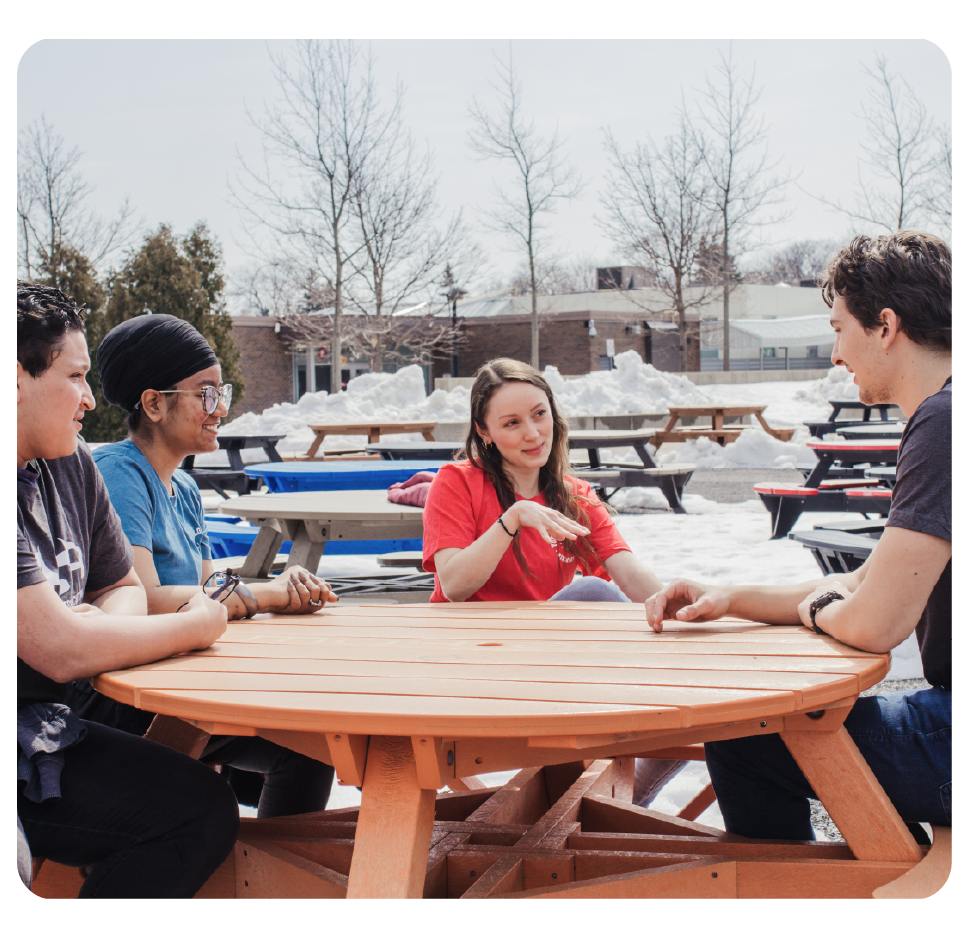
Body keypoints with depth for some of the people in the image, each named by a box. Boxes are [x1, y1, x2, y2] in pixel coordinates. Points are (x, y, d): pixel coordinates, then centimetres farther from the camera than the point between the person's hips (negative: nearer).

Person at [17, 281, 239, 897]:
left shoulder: (71, 463, 9)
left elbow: (124, 586, 22)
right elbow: (63, 650, -25)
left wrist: (103, 633, -4)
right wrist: (199, 625, -8)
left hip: (42, 727, 8)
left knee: (207, 807, -8)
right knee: (196, 808, -17)